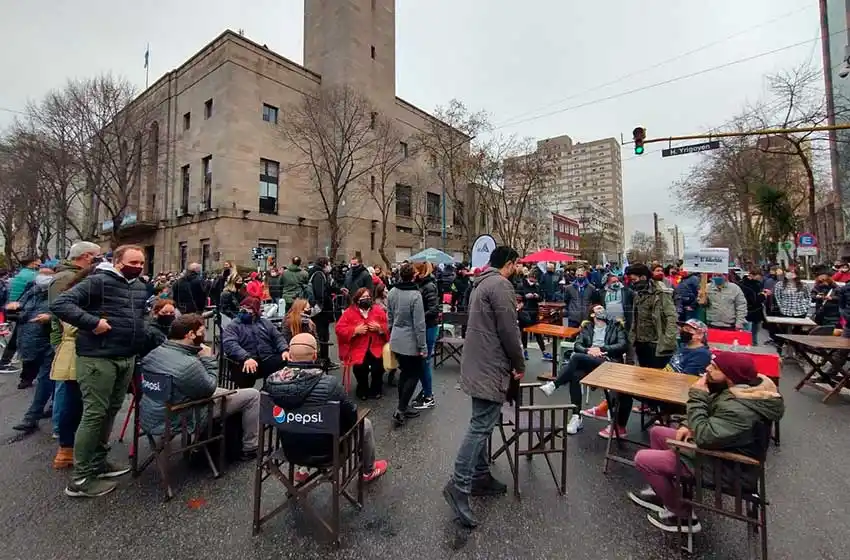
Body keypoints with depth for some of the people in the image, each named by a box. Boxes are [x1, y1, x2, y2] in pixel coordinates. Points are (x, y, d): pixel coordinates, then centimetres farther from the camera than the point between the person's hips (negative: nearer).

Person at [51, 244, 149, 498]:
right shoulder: (98, 281, -11)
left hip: (127, 358, 8)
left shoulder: (140, 287, 14)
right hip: (98, 358, -8)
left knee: (111, 411, 16)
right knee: (94, 414, -3)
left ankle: (98, 462, 31)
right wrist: (92, 322, -23)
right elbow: (60, 304, -17)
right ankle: (80, 479, 10)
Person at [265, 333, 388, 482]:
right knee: (365, 423, 20)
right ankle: (369, 471, 41)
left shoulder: (271, 381, -20)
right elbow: (352, 413, -17)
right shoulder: (329, 383, -33)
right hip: (324, 447, -4)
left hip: (290, 445, 5)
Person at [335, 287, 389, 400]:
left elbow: (388, 327, 8)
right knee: (360, 367, -21)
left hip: (375, 347, 1)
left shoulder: (379, 310, 6)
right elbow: (339, 329, -3)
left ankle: (375, 389, 10)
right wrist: (355, 330, -14)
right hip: (358, 348, -1)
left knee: (378, 365, -21)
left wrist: (379, 328, -12)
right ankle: (362, 389, 11)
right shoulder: (349, 311, 1)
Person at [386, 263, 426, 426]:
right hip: (411, 342, -7)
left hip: (396, 341, 7)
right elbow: (419, 324, -19)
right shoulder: (415, 295, -21)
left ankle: (402, 408, 27)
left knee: (404, 372, 18)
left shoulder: (392, 292, 0)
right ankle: (400, 410, 5)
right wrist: (423, 346, -12)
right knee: (414, 374, 8)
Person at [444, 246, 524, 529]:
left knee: (482, 423, 17)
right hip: (491, 367, -10)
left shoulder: (482, 283, 16)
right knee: (481, 425, -6)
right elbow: (508, 330, -18)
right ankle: (459, 485, -1)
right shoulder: (501, 285, -15)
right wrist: (519, 364, -6)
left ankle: (480, 476, 28)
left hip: (478, 363, 10)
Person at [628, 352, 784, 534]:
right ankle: (660, 493, 25)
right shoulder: (741, 387, -4)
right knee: (657, 432, 17)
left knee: (643, 459, -10)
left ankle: (683, 516, 11)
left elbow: (704, 436, -34)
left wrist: (697, 397, -29)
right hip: (720, 446, 10)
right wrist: (690, 426, -3)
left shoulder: (740, 409, -35)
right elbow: (711, 417, 12)